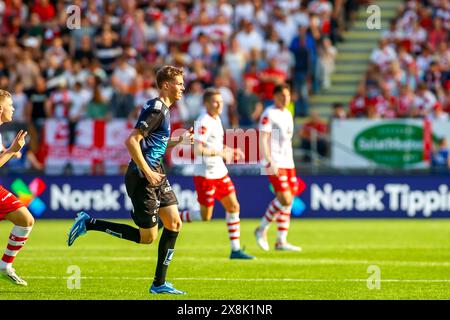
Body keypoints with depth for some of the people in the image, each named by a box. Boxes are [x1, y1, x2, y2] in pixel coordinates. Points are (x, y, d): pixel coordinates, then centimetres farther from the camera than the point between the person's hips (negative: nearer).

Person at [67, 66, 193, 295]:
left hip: (156, 175, 10)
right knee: (147, 237, -4)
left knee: (174, 223, 4)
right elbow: (132, 141, -24)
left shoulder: (164, 109, 15)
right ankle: (89, 223, 4)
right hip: (141, 178, -10)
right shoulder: (155, 109, -17)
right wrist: (147, 173, -22)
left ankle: (159, 284, 9)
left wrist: (180, 140, 13)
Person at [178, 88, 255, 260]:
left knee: (233, 207, 4)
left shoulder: (216, 119, 11)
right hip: (205, 174, -9)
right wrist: (220, 153, -26)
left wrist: (231, 151, 11)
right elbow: (197, 150, -25)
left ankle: (235, 249, 8)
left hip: (220, 172, 9)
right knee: (205, 216, -3)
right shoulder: (204, 122, -18)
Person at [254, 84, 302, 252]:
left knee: (288, 202, 5)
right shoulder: (269, 114, -8)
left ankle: (281, 241, 8)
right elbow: (262, 140, -14)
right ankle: (262, 229, 0)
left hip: (287, 162, 8)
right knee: (285, 199, -16)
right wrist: (270, 162, -22)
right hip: (274, 163, -8)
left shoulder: (287, 114, 17)